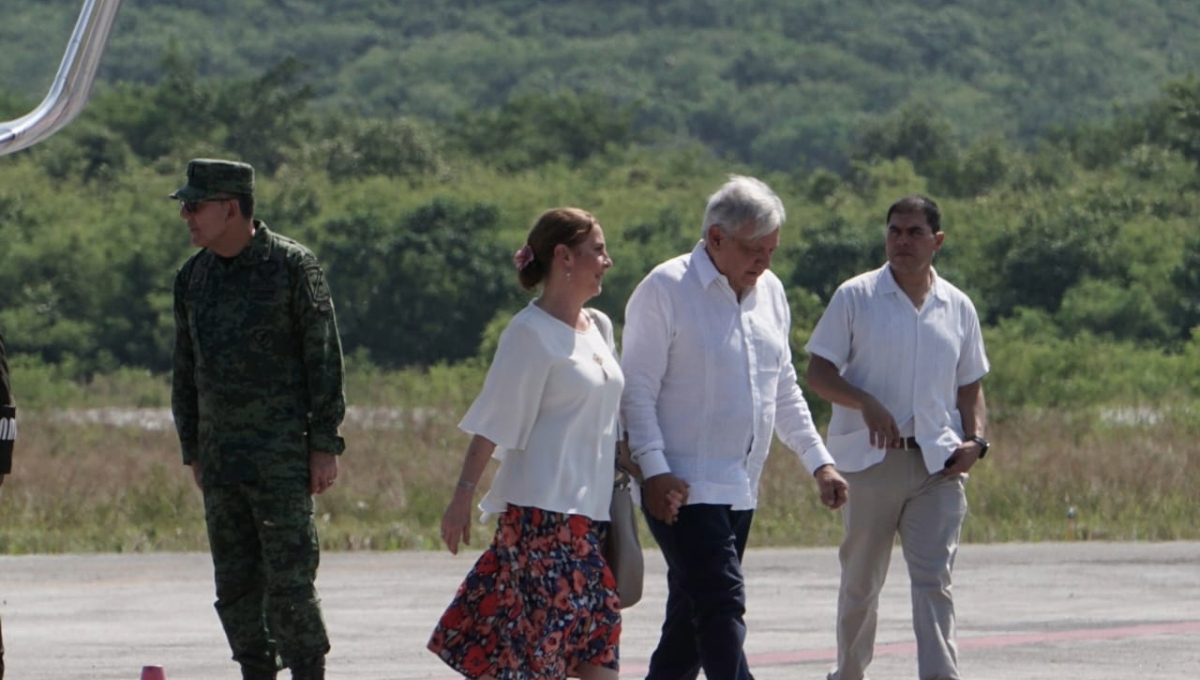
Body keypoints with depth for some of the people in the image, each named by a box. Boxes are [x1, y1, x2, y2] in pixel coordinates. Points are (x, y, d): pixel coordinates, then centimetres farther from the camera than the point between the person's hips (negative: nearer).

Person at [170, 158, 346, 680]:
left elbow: (323, 359, -6)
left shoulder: (292, 266, -6)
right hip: (220, 455, 6)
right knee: (235, 583, 6)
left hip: (282, 454, -6)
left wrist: (324, 446, -9)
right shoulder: (193, 275, 11)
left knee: (289, 579, -9)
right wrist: (192, 450, 16)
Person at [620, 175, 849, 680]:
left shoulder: (769, 292, 14)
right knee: (721, 607, -16)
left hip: (740, 488, 7)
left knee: (691, 621, 9)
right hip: (684, 487, -7)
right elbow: (637, 391, -11)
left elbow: (784, 389, 22)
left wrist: (818, 462, 14)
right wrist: (654, 471, -20)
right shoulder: (665, 290, -8)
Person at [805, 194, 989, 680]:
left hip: (938, 463, 1)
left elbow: (970, 386, 19)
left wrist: (975, 440, 0)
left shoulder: (958, 308, 11)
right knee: (861, 582, 9)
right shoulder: (855, 298, 2)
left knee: (933, 581, -9)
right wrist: (865, 403, -20)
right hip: (870, 459, -1)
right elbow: (818, 372, -2)